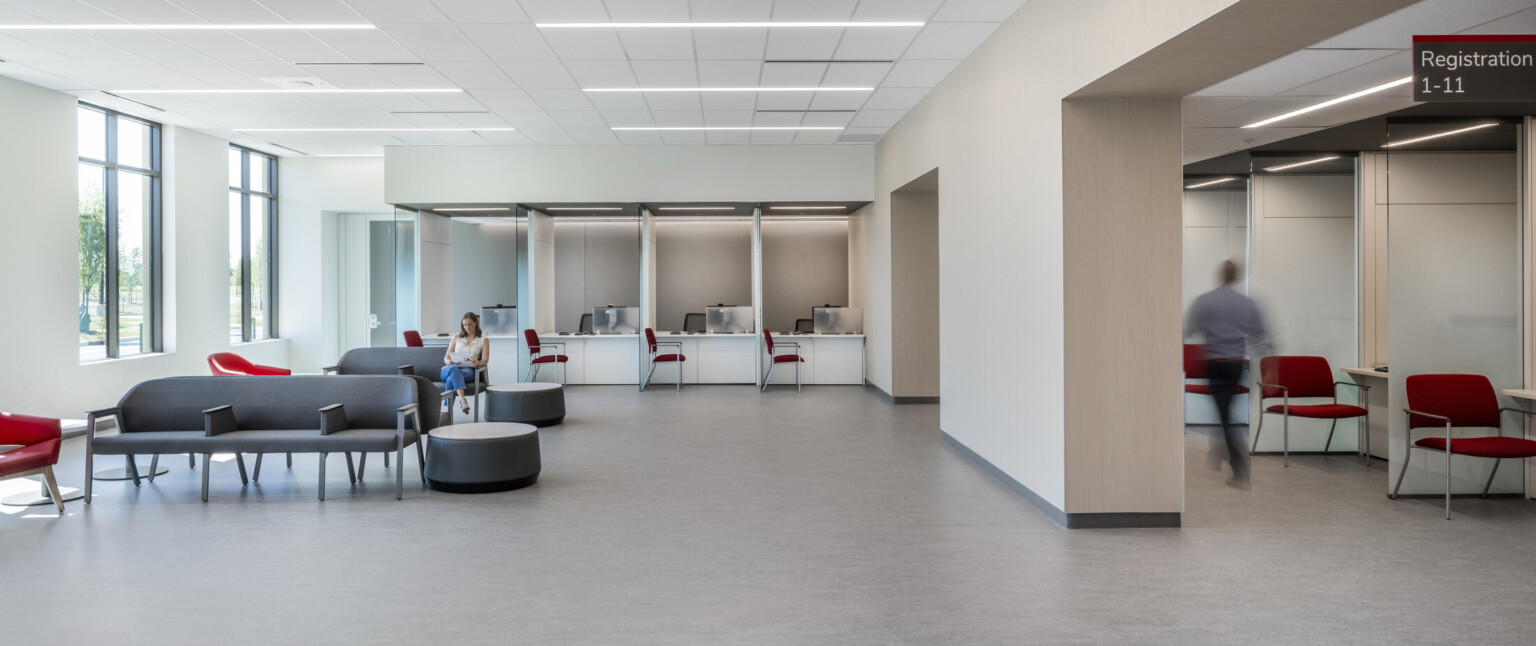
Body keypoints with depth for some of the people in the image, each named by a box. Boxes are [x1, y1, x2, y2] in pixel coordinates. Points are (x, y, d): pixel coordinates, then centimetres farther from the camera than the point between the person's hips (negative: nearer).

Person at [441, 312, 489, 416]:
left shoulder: (483, 340, 15)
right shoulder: (456, 337, 21)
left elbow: (485, 360, 1)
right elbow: (446, 357, 15)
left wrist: (478, 363, -25)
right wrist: (448, 361, -12)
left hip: (468, 370, -1)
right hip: (450, 369, 1)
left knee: (451, 379, -38)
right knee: (454, 368, -39)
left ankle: (448, 407, -46)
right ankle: (462, 399, -58)